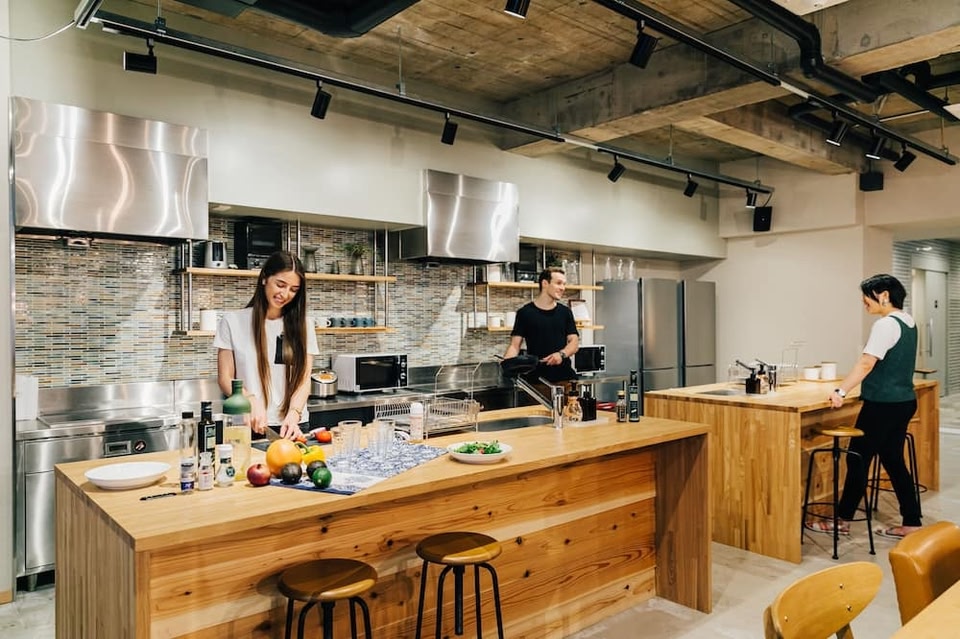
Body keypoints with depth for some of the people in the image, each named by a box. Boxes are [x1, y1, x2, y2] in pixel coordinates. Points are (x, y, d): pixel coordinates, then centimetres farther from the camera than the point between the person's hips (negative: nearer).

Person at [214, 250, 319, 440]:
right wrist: (251, 402, -16)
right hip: (250, 426, -1)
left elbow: (304, 379, 1)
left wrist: (293, 415, -15)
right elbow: (225, 378, 2)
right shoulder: (233, 321, 2)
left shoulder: (302, 326, 7)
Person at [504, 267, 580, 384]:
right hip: (536, 377, -3)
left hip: (564, 375, 3)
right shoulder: (525, 312, 0)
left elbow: (574, 342, 5)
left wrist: (562, 354, -16)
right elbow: (514, 345, -2)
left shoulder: (565, 312, 9)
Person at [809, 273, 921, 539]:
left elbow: (866, 363, -26)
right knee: (894, 461, 14)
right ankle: (911, 523, 18)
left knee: (858, 459, -1)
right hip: (904, 401, 9)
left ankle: (843, 520, 8)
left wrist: (841, 391, -31)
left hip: (883, 405, -9)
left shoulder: (886, 324, -17)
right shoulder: (909, 323, 11)